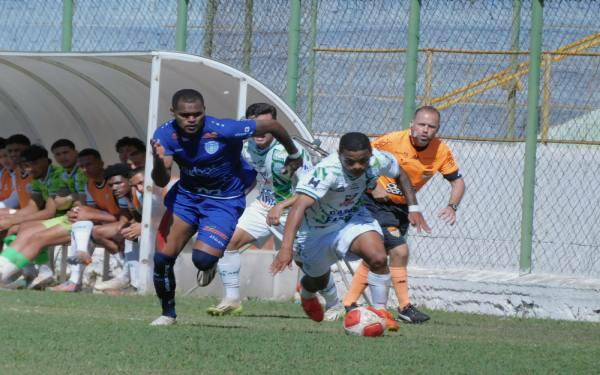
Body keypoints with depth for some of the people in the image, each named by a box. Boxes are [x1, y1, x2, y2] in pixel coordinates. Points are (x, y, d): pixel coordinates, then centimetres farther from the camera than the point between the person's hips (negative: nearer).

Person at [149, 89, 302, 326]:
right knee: (162, 257, -5)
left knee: (203, 259, -22)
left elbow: (271, 125, -15)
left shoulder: (223, 130, -28)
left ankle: (212, 264, 18)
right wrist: (159, 162, -43)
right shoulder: (165, 135, -16)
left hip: (224, 201, -4)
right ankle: (168, 313, 20)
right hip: (186, 195, 4)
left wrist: (293, 155, 2)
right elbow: (161, 181, -19)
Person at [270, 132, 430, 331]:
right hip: (317, 228, -3)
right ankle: (306, 293, 57)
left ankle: (380, 310, -5)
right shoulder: (327, 171, -40)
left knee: (378, 258, -25)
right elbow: (300, 205, -51)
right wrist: (286, 248, -61)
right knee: (319, 281, 19)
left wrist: (413, 207, -2)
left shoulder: (378, 160, -23)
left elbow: (399, 174, 3)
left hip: (351, 217, 3)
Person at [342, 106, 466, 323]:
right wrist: (373, 188, -23)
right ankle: (405, 308, -8)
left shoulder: (441, 152, -11)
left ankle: (348, 304, 23)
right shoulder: (393, 141, -22)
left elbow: (457, 181, -2)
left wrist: (452, 206, -20)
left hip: (401, 207, 6)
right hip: (378, 201, -6)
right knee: (399, 251, -18)